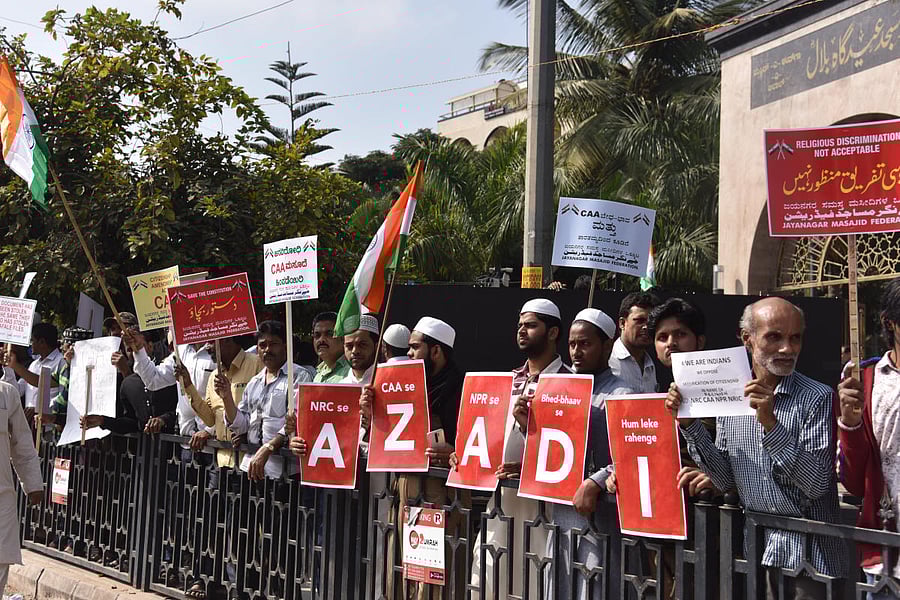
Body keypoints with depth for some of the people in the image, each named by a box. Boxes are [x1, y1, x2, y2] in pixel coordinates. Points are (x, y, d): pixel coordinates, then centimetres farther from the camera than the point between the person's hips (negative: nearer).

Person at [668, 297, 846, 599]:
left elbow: (817, 485, -17)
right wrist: (689, 423, -6)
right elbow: (726, 479, 5)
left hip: (807, 553, -4)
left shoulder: (817, 397, -11)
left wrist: (771, 423, -26)